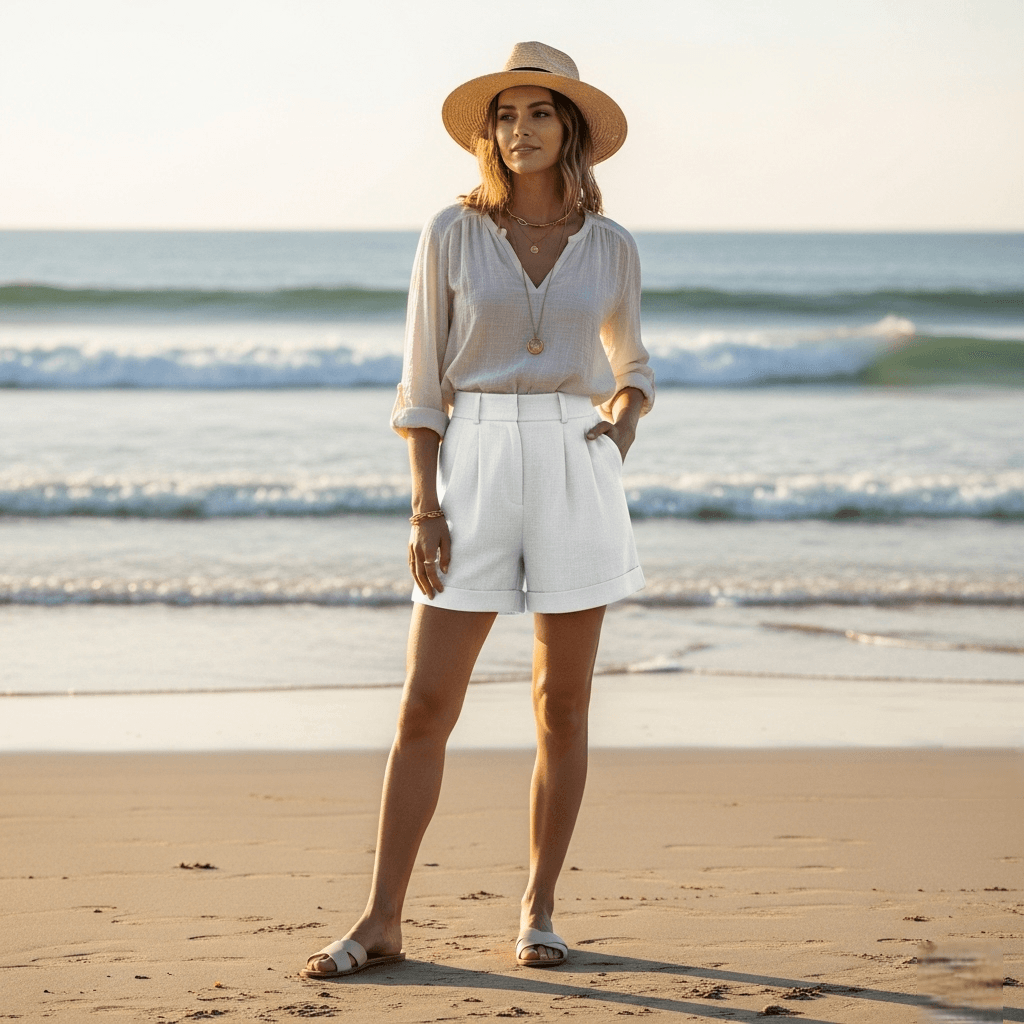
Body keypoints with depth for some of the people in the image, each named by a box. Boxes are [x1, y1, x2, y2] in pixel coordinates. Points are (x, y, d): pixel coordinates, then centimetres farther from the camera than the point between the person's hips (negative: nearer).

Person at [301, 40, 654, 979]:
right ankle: (381, 922, 0)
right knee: (427, 702, -4)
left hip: (579, 477, 1)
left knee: (563, 704, 4)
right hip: (475, 473, -1)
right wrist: (425, 506, -6)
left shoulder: (611, 249, 7)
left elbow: (634, 368, 21)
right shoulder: (451, 236, 3)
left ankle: (538, 913, 15)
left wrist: (622, 421, -2)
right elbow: (423, 384, 3)